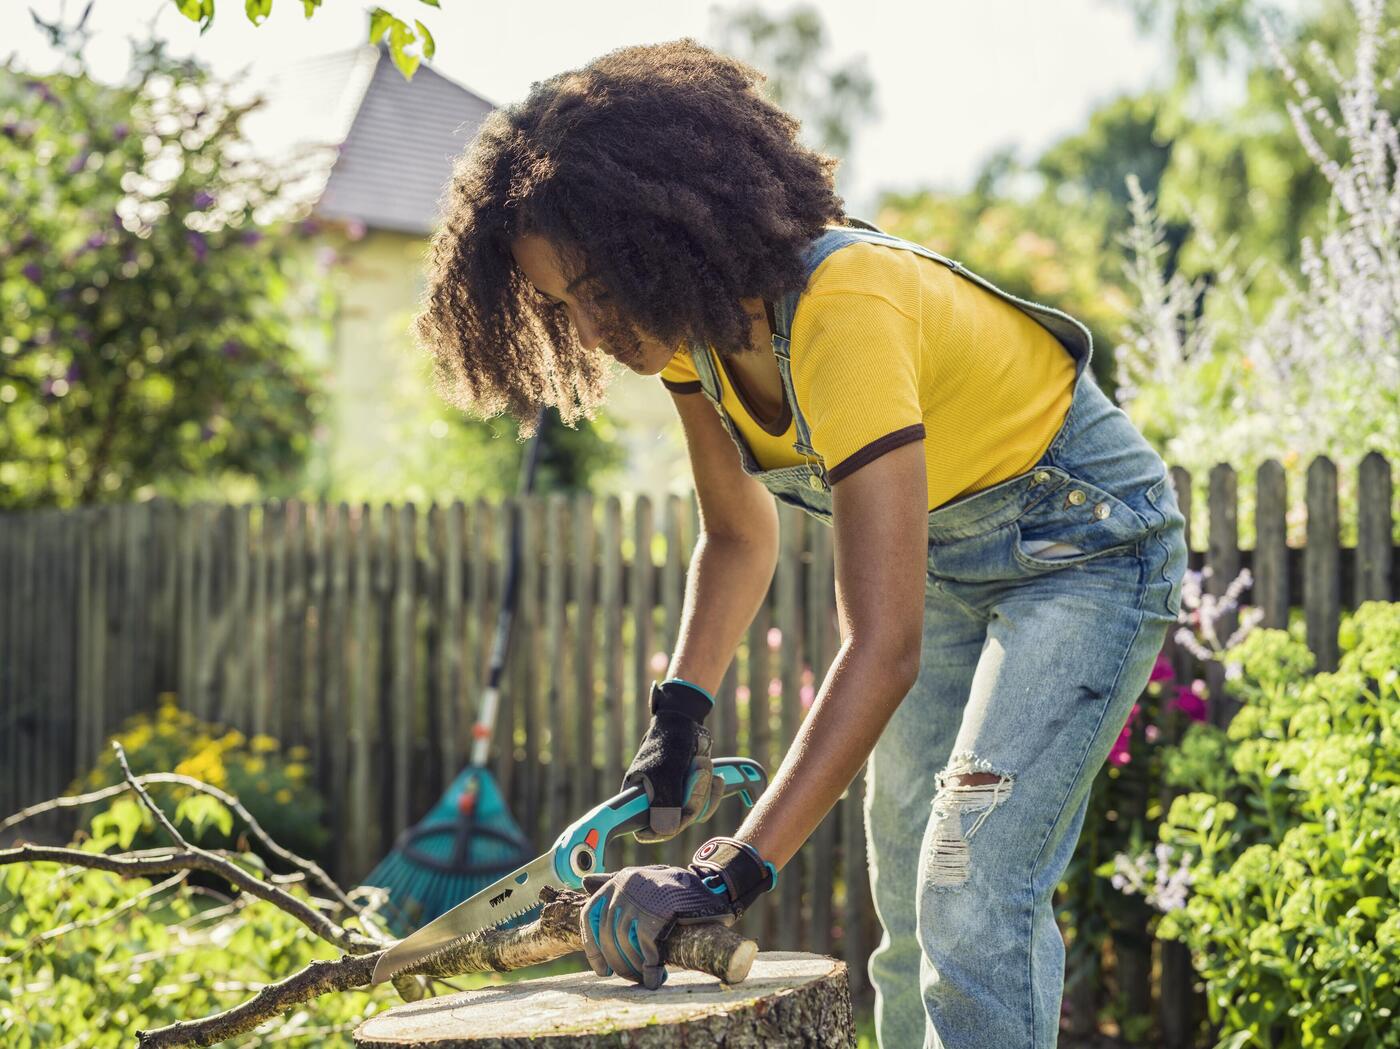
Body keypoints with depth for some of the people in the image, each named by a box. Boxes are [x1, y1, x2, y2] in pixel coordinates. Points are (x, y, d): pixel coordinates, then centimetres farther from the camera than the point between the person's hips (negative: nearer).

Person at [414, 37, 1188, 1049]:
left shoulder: (843, 312, -37)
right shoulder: (692, 320, -11)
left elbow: (882, 646, -41)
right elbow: (740, 535, 5)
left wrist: (734, 874, -46)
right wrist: (681, 713, -10)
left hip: (1085, 539, -8)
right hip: (944, 555, 8)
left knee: (974, 896, -20)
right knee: (910, 914, 9)